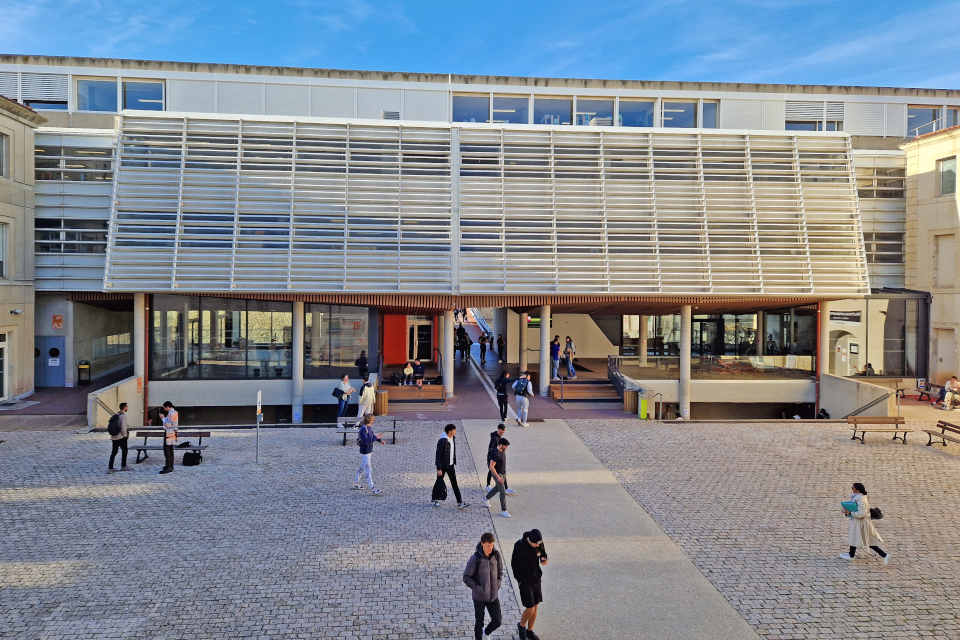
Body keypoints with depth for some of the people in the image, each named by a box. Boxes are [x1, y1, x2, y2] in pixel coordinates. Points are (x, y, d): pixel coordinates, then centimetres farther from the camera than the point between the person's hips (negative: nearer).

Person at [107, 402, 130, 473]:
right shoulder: (123, 415, -13)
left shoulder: (115, 415, 11)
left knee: (113, 452, 9)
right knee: (124, 451, 9)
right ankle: (123, 466, 16)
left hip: (113, 436, 7)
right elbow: (123, 426, -19)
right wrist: (125, 435, -8)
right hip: (121, 437, -7)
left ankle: (110, 468, 4)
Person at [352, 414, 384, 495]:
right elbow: (366, 441, -29)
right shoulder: (363, 429, -23)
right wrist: (375, 437, -28)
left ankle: (356, 484, 36)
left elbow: (372, 435, 18)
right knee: (368, 471, -6)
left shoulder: (369, 427, 4)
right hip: (365, 453, -9)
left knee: (361, 468, 21)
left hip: (369, 451, 9)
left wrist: (380, 440, 3)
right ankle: (373, 489, -4)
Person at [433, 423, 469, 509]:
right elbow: (438, 455, -21)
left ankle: (460, 503, 2)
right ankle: (435, 500, 32)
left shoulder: (453, 438, 1)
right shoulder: (442, 441, -23)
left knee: (454, 483, 3)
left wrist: (454, 463, 16)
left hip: (451, 465, 6)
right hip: (442, 466, -6)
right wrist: (438, 469, -20)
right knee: (439, 482, 11)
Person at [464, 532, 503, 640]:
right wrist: (478, 588, -19)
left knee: (497, 621, 7)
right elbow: (466, 578, -12)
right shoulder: (475, 558, -21)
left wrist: (497, 586, -3)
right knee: (479, 622, 10)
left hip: (493, 595, 3)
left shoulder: (496, 555, -10)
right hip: (479, 596, -3)